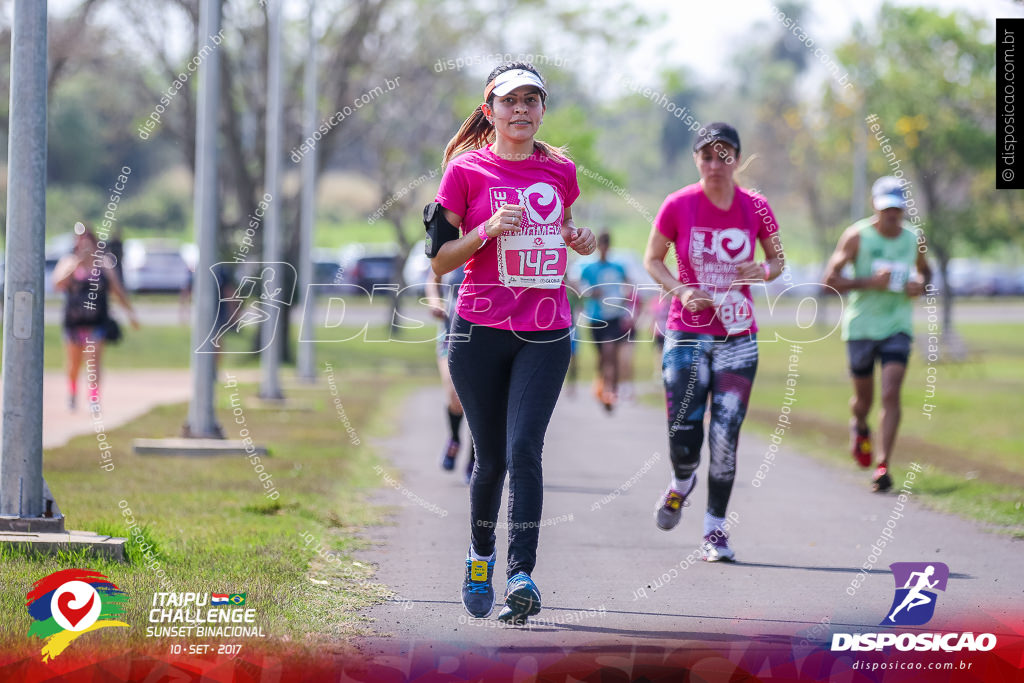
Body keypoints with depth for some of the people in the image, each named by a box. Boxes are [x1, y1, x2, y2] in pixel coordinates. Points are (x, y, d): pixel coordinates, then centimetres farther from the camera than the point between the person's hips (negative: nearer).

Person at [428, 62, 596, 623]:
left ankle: (521, 576, -20)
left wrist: (578, 240, 4)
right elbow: (439, 260, 0)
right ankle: (480, 556, 32)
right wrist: (489, 230, -16)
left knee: (524, 449, -15)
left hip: (546, 334, 1)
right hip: (480, 333, -1)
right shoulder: (467, 169, 0)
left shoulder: (560, 170, 9)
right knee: (492, 459, 5)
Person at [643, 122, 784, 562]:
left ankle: (715, 529, 7)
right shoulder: (678, 206, -4)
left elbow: (777, 258, 12)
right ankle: (681, 484, 30)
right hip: (687, 334, -1)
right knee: (684, 438, -6)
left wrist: (765, 272, -11)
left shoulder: (755, 208, -1)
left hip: (738, 336, 1)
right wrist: (680, 290, -12)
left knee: (725, 437, -5)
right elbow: (652, 259, 6)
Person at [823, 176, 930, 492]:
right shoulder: (857, 236, -8)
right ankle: (859, 426, 47)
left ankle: (883, 466, -12)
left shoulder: (914, 240, 3)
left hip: (898, 327, 1)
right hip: (861, 326, -1)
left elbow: (924, 271, 23)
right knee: (864, 397, 10)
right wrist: (870, 282, -22)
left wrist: (921, 285, -1)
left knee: (891, 394, -13)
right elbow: (830, 278, -9)